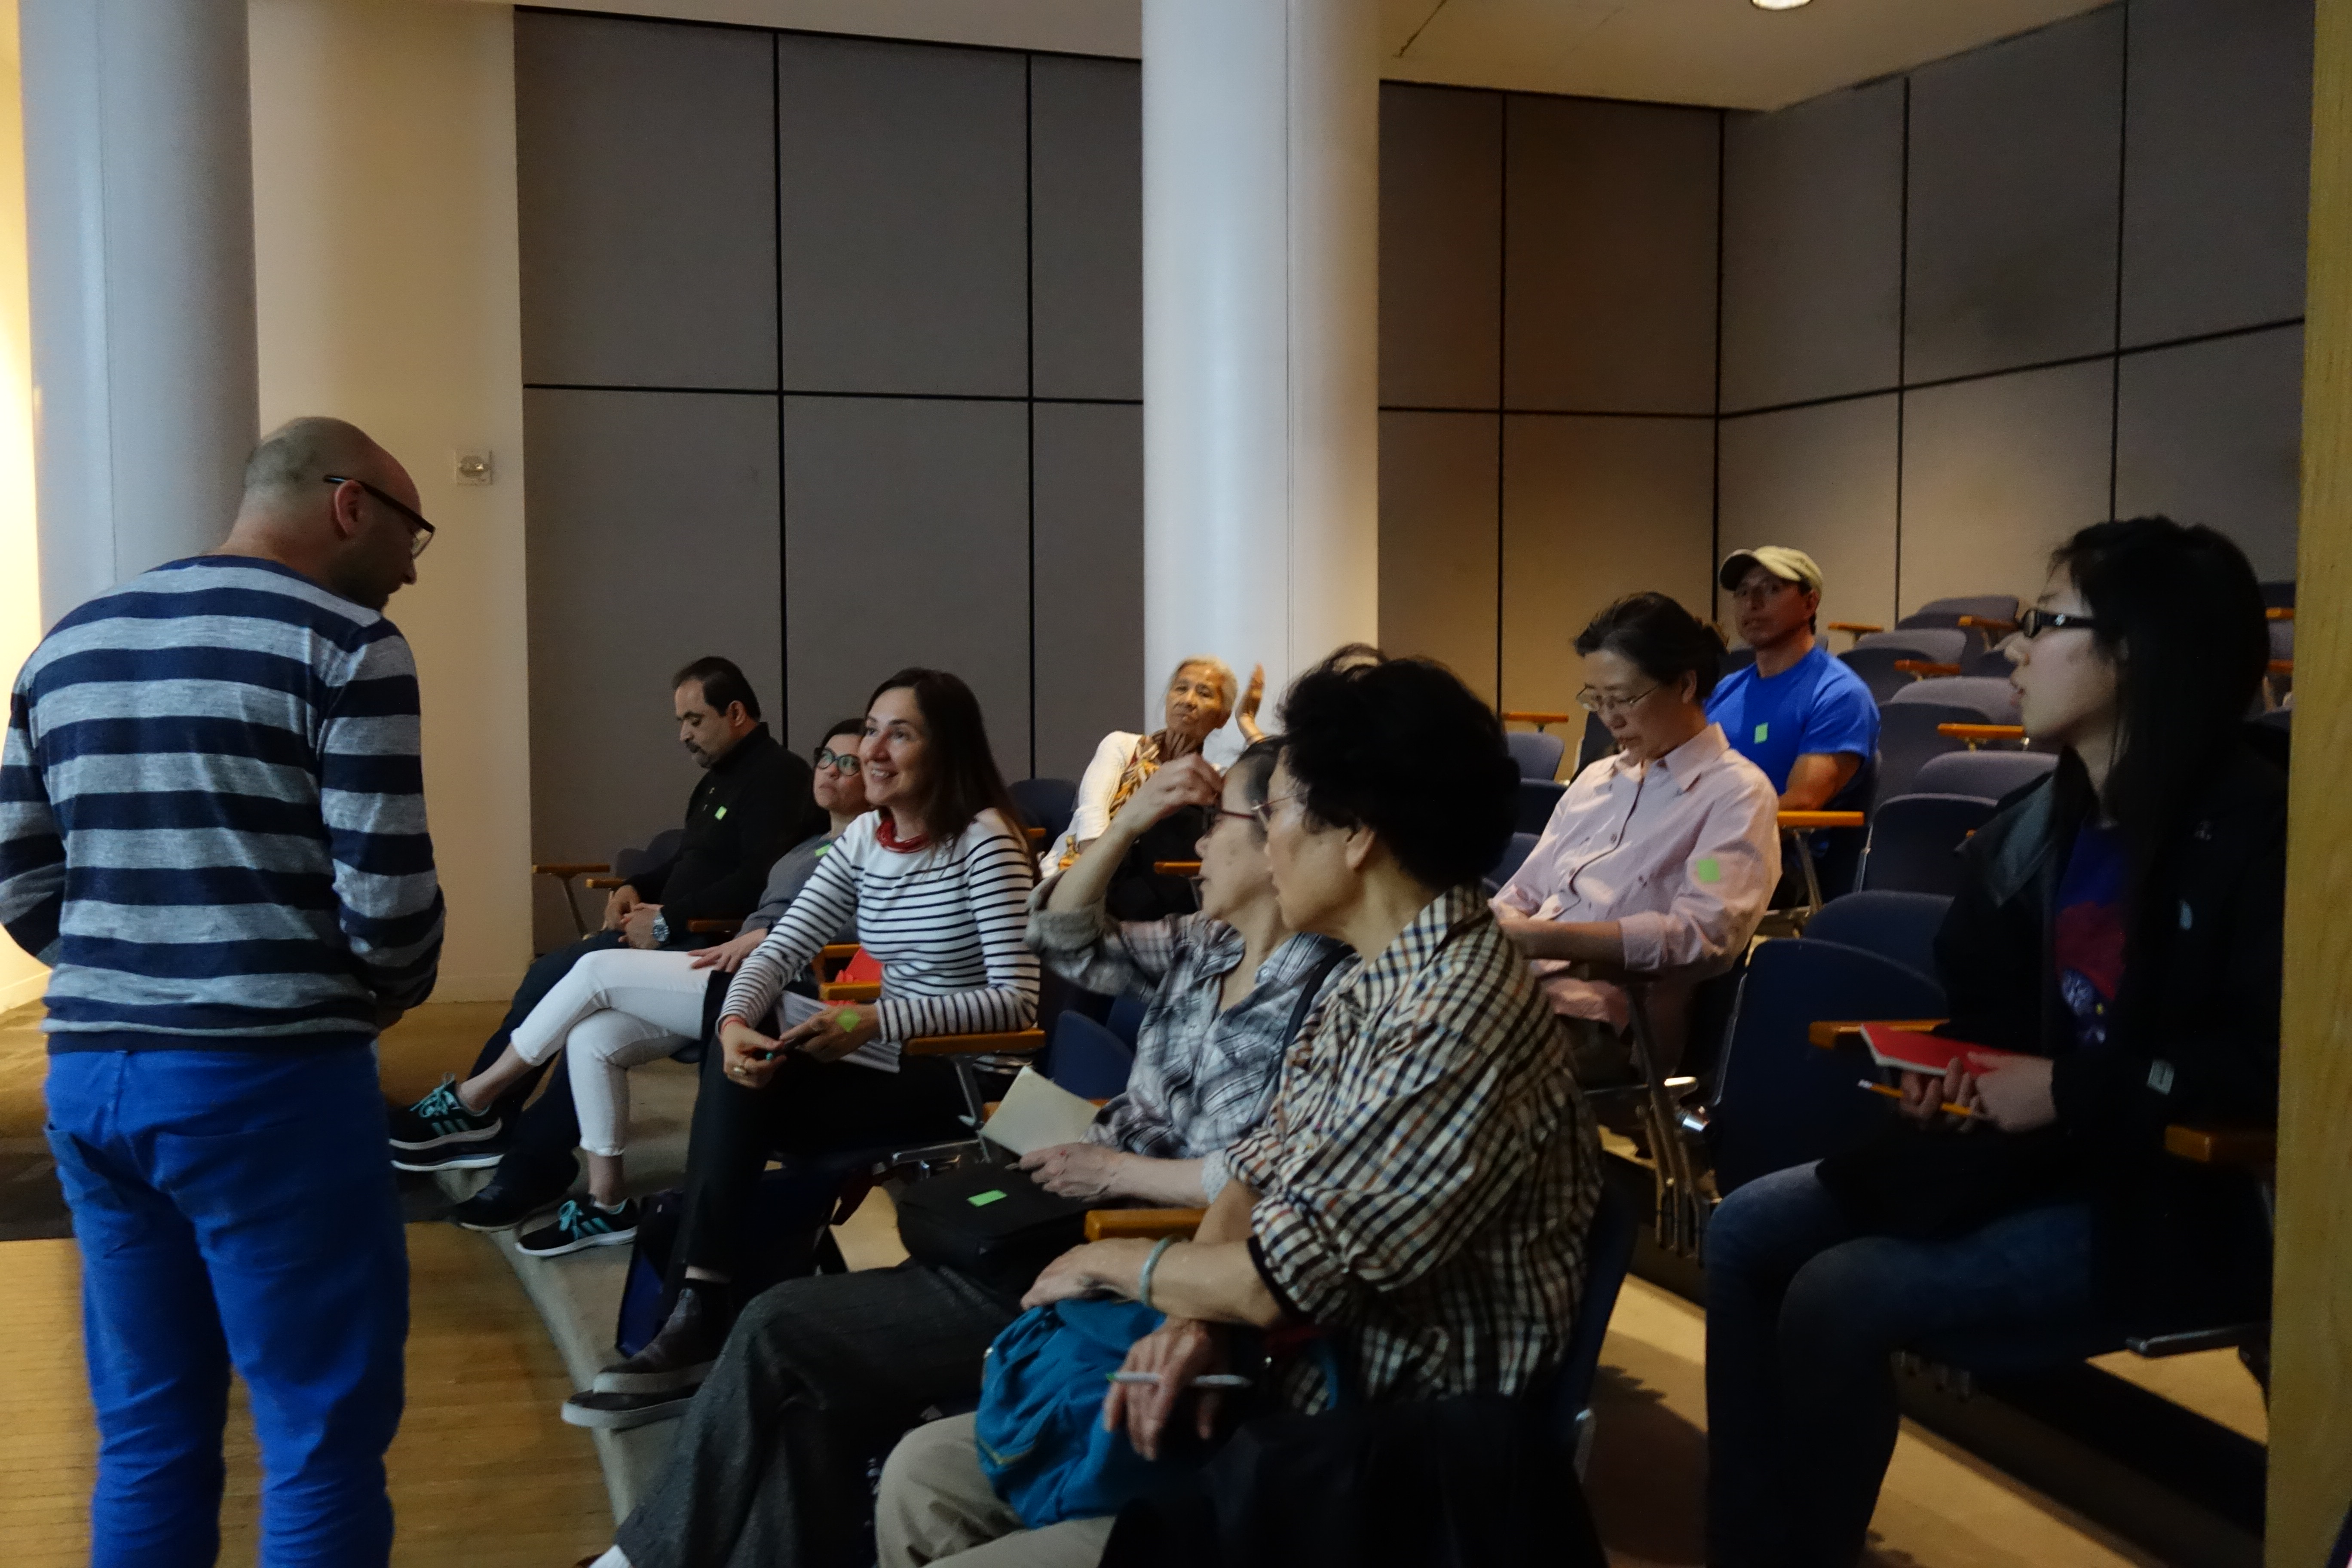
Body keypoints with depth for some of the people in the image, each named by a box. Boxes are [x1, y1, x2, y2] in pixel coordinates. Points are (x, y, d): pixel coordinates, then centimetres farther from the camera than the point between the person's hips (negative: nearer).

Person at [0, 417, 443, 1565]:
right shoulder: (345, 643, -8)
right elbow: (386, 896, -14)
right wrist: (392, 992, 5)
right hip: (269, 1079, -7)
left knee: (146, 1438, 16)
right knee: (324, 1437, 4)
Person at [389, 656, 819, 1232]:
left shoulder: (776, 778, -11)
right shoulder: (718, 780, 21)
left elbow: (758, 881, -23)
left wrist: (667, 920, -21)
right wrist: (637, 888, 8)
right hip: (679, 932, 10)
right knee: (553, 975, -3)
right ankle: (481, 1120, -3)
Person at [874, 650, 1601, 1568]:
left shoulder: (1460, 1022, -24)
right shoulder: (1376, 984, 8)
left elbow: (1278, 1281, -23)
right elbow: (1256, 1177, 8)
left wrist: (1106, 1264, -5)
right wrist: (1194, 1313, -13)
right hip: (1283, 1393, 9)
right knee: (924, 1474, 9)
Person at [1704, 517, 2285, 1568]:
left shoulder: (2250, 832, -17)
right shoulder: (2045, 820, 7)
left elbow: (2276, 1066, -23)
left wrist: (2068, 1090, -21)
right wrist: (1948, 1072, -5)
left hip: (2169, 1202, -8)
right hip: (2024, 1148, 8)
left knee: (1840, 1295, -21)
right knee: (1746, 1231, -3)